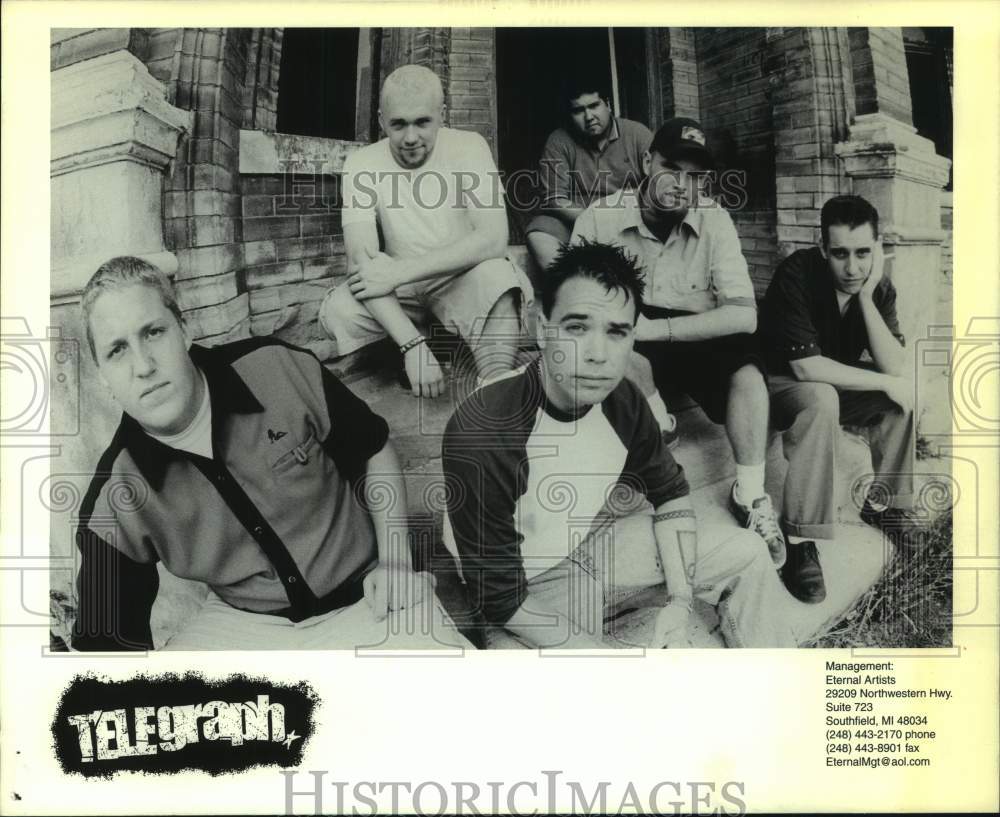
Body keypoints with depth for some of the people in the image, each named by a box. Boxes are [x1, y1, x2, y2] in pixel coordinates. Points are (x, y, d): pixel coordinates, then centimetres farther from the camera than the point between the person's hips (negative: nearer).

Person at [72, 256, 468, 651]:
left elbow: (373, 448, 2)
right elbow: (109, 637, -3)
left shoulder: (282, 372, -16)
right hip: (241, 623, 1)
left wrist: (395, 558, -5)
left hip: (367, 600, -1)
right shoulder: (110, 510, -13)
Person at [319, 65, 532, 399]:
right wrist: (413, 344, -35)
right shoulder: (362, 164, -10)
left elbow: (493, 239, -25)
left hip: (462, 278, -2)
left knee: (497, 278, -34)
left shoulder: (468, 147, -12)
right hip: (400, 285, 2)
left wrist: (398, 271, -30)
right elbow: (361, 261, -21)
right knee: (338, 312, -27)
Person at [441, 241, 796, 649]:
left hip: (591, 545, 6)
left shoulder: (622, 400, -14)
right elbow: (501, 596, -26)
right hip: (526, 590, -6)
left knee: (748, 555, 5)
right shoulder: (481, 432, -34)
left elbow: (670, 493, 4)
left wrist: (679, 602, -8)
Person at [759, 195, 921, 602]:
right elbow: (806, 366, -32)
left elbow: (895, 368, -17)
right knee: (822, 399, -36)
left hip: (838, 381, 7)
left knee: (910, 392, -11)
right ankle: (800, 539, -32)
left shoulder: (880, 287, -7)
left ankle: (884, 502, 6)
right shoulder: (797, 274, -26)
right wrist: (887, 383, -25)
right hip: (782, 382, -6)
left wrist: (866, 297, -26)